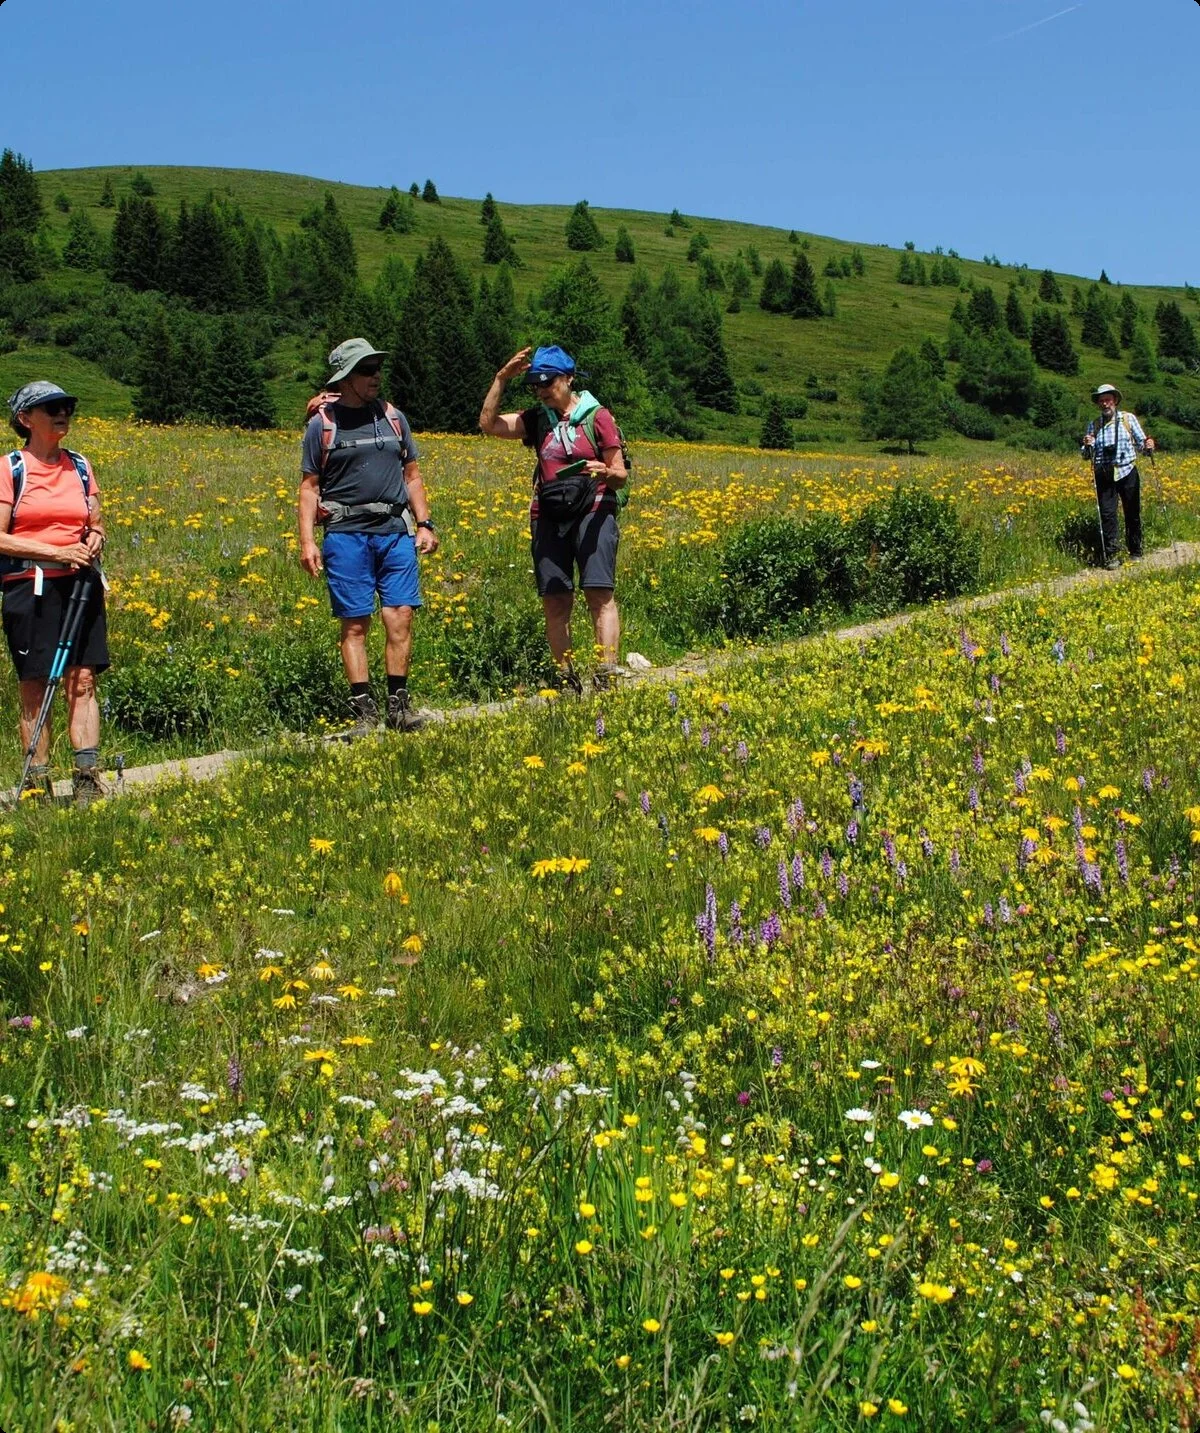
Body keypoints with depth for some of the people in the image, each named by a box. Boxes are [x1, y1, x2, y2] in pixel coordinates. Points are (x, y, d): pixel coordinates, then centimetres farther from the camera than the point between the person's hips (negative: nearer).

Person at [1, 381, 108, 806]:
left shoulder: (80, 466, 12)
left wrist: (93, 542, -5)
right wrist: (56, 553, -16)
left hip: (80, 584, 4)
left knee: (83, 680, -4)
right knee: (34, 688, 0)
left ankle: (88, 775, -5)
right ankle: (36, 783, 5)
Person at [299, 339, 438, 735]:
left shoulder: (393, 417, 13)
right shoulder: (322, 424, 3)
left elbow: (411, 475, 20)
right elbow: (309, 486, 5)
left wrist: (425, 523, 11)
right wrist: (307, 541, -4)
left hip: (396, 531, 3)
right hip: (346, 534, -3)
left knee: (400, 616, -4)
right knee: (354, 624, -2)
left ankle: (398, 703, 4)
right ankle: (363, 709, 3)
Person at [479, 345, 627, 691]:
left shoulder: (597, 416, 2)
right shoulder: (537, 419, 14)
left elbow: (620, 476, 2)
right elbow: (488, 424, 5)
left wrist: (607, 473, -22)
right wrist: (501, 378, -1)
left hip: (592, 512, -4)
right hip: (548, 517, 4)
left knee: (600, 594, -15)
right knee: (554, 600, 1)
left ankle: (607, 675, -20)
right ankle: (567, 680, 7)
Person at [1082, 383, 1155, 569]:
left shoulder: (1128, 419, 4)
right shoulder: (1093, 426, 9)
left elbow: (1140, 443, 6)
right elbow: (1087, 456, 10)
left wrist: (1148, 446, -16)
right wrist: (1087, 446, -12)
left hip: (1127, 473, -1)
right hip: (1104, 476, 1)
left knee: (1132, 514, 5)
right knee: (1107, 514, -7)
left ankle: (1136, 553, 17)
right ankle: (1111, 556, -5)